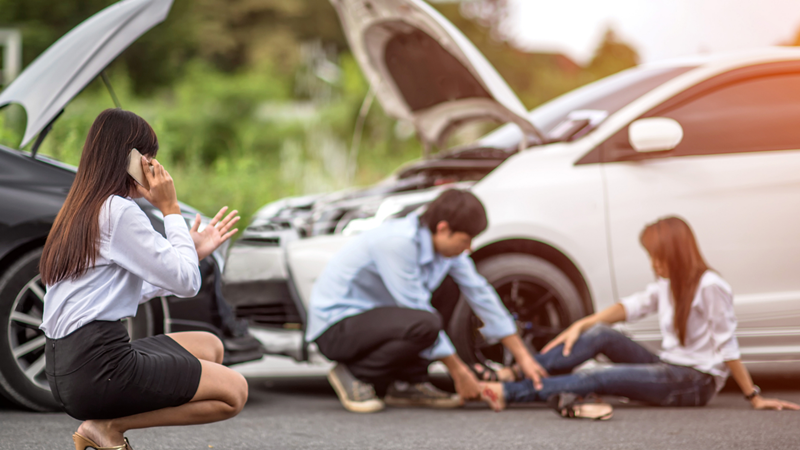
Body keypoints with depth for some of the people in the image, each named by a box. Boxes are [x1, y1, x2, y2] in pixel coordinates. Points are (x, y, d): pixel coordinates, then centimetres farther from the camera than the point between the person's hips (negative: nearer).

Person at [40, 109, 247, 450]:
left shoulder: (80, 211, 17)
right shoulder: (119, 212, -12)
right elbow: (187, 282, -11)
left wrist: (194, 251, 21)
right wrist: (170, 209, -2)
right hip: (97, 368, -10)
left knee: (210, 346, 20)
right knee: (234, 391, -3)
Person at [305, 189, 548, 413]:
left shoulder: (444, 244, 0)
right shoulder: (398, 242, -26)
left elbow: (480, 293, 7)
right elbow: (418, 311, -24)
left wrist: (523, 357, 7)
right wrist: (458, 370, -16)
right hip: (335, 326, -9)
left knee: (449, 286, 3)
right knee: (425, 324, -32)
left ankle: (408, 383, 2)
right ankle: (355, 374, -8)